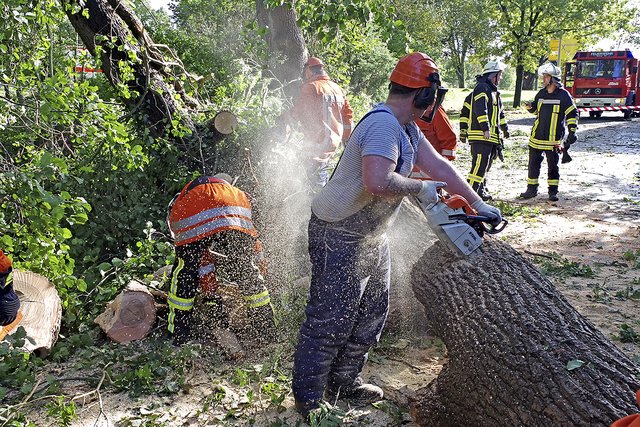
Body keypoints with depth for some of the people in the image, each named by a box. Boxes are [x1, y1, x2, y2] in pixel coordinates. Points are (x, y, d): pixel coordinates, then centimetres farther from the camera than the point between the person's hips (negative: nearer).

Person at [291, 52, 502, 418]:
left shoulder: (407, 128, 7)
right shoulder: (383, 125, -26)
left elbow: (440, 167, 11)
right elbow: (378, 182, -40)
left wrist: (477, 203, 9)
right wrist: (420, 189, -22)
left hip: (372, 236, 10)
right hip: (340, 238, -10)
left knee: (371, 315, 18)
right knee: (331, 321, 1)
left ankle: (345, 383, 34)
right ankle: (309, 400, 17)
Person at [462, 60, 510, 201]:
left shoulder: (494, 91, 24)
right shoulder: (482, 88, -10)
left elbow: (500, 111, 33)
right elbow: (480, 109, -22)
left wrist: (505, 127, 34)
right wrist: (485, 128, -27)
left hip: (491, 136, 11)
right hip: (481, 136, -11)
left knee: (486, 164, 16)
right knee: (480, 163, -15)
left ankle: (481, 189, 25)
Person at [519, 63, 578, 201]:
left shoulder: (563, 95, -5)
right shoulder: (541, 94, 9)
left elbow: (572, 114, -3)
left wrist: (572, 132, -9)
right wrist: (530, 106, 1)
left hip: (553, 138, -5)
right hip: (537, 136, 5)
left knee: (553, 166, 3)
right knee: (533, 164, 7)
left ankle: (553, 191, 12)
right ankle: (531, 189, 17)